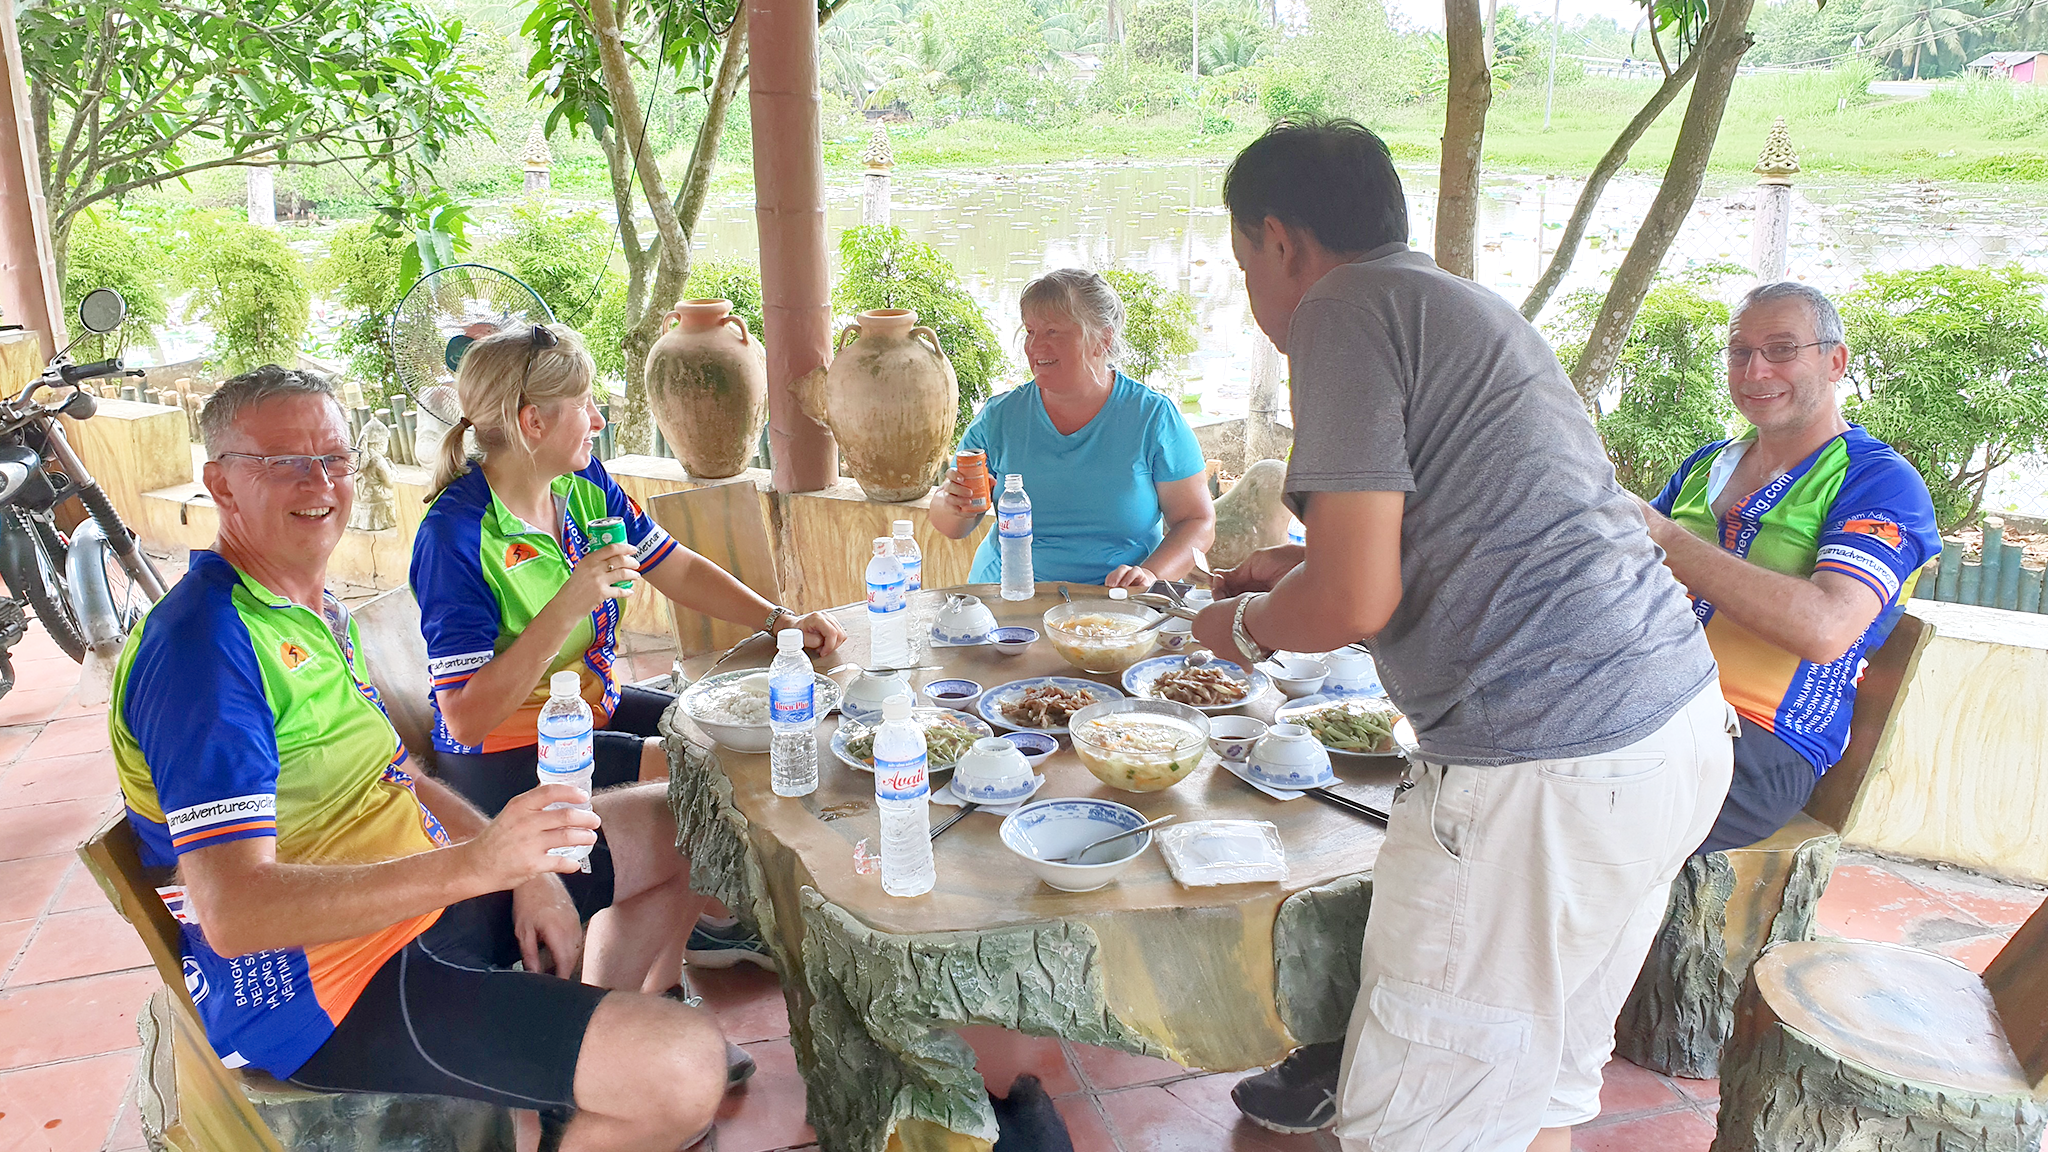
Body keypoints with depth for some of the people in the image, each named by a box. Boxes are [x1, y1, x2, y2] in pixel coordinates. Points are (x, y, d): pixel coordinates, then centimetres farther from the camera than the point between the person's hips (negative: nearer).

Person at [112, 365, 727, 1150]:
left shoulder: (316, 608, 12)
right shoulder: (203, 644, -21)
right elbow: (231, 912, -30)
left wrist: (519, 865, 0)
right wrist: (475, 864, -38)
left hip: (422, 900, 10)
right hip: (325, 988, -10)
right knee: (684, 1070, -27)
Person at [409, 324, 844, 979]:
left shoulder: (585, 484, 0)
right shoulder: (455, 535, -24)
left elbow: (679, 571, 10)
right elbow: (467, 718, -27)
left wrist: (780, 621, -3)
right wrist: (567, 609, -33)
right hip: (506, 753, -8)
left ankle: (695, 922, 25)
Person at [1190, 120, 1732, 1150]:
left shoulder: (1348, 307, -8)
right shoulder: (1464, 305, 21)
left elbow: (1353, 602, -15)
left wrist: (1245, 625, 5)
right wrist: (1308, 563, 32)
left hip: (1550, 774, -10)